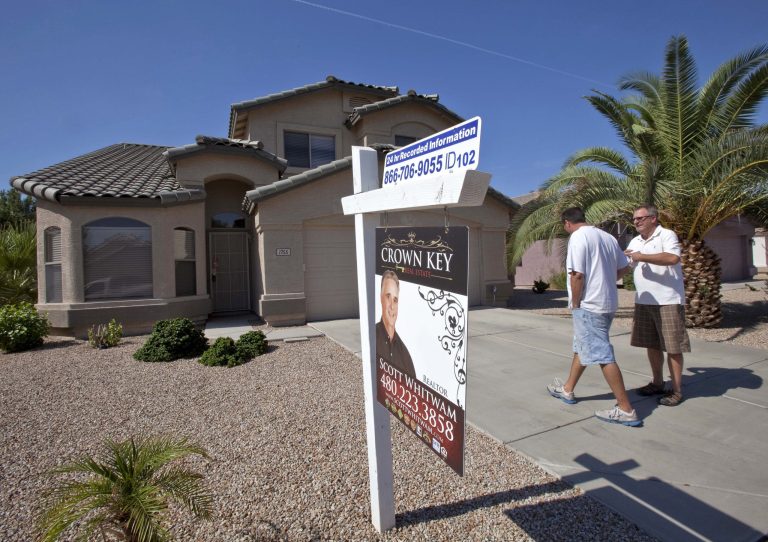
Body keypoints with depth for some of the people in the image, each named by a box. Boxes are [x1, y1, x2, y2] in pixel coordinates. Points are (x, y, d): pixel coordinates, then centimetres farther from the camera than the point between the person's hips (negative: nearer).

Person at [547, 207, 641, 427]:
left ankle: (626, 410, 2)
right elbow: (624, 267, 16)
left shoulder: (578, 237, -15)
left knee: (603, 356, -4)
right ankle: (567, 390, 35)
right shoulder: (607, 236, 10)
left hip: (589, 305, -9)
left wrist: (575, 304, -10)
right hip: (608, 303, 10)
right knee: (582, 347, 20)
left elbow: (577, 275, -21)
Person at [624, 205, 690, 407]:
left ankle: (676, 390, 11)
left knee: (672, 346, 1)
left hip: (668, 301, -7)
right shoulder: (635, 242, 15)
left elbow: (673, 258, -26)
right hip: (644, 301, 7)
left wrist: (642, 257, -22)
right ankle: (657, 383, 27)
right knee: (652, 344, 13)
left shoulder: (667, 235, -8)